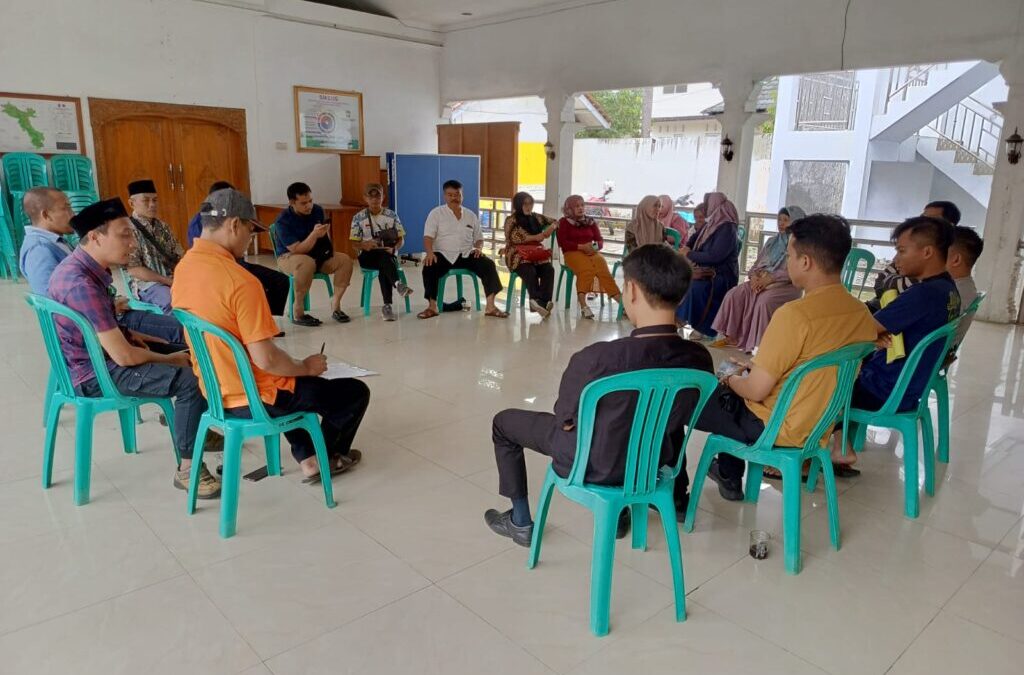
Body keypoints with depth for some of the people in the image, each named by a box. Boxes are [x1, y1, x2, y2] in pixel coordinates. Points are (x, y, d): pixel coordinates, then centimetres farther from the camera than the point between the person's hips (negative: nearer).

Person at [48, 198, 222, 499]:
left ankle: (200, 431, 27)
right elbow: (124, 356, -28)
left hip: (101, 353, 10)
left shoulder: (83, 268, 3)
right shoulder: (81, 284, -29)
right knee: (192, 379, -24)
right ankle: (188, 467, -13)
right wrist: (171, 359, -12)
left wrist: (129, 333, 6)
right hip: (95, 373, -10)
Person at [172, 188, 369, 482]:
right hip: (254, 399, -8)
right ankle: (327, 456, 34)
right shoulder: (241, 281, -27)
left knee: (292, 377, 37)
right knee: (356, 392, 8)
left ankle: (307, 459, 30)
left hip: (215, 390, 9)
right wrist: (307, 367, -7)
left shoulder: (184, 269, 0)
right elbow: (265, 359, -27)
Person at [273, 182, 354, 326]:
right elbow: (297, 250, -27)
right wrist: (314, 234, -38)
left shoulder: (317, 210, -3)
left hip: (317, 255, 6)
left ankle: (335, 305, -12)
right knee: (307, 263, -40)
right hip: (289, 257, -6)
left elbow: (325, 233, 15)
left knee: (345, 260, -16)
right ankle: (297, 312, -30)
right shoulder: (283, 221, -21)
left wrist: (330, 248, -2)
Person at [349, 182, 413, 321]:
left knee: (384, 266, -36)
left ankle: (387, 306, -40)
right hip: (368, 256, -1)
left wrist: (393, 248, -13)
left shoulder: (392, 216, 9)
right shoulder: (358, 218, 7)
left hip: (389, 254, 1)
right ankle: (397, 284, -57)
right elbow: (355, 243, 5)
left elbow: (401, 239, 8)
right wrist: (365, 245, -17)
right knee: (384, 258, -37)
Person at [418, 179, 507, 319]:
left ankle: (490, 306, -23)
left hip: (467, 255, 2)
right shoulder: (436, 213, 5)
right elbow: (428, 237, -4)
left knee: (488, 264, -23)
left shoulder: (471, 215, 16)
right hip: (444, 255, -2)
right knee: (429, 268, -33)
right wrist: (430, 252, -24)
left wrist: (479, 248, -4)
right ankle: (432, 306, -19)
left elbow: (479, 238, 20)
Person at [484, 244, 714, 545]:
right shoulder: (700, 359, -19)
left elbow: (565, 419, -17)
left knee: (504, 421, 18)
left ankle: (520, 522, 30)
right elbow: (681, 415, 0)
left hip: (593, 464, -4)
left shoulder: (597, 358, -34)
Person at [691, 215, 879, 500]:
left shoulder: (795, 314, -28)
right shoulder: (861, 313, -3)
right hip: (820, 425, 8)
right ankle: (729, 475, 37)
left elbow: (756, 391, -22)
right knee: (740, 382, 31)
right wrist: (762, 368, 13)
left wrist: (731, 380, -1)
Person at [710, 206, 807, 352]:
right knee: (734, 294, -18)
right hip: (762, 280, 6)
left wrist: (771, 278, -22)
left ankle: (759, 344, -29)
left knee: (764, 301, -36)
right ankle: (731, 336, -14)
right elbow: (758, 262, 18)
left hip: (786, 284, -6)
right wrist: (754, 275, -5)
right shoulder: (772, 241, 21)